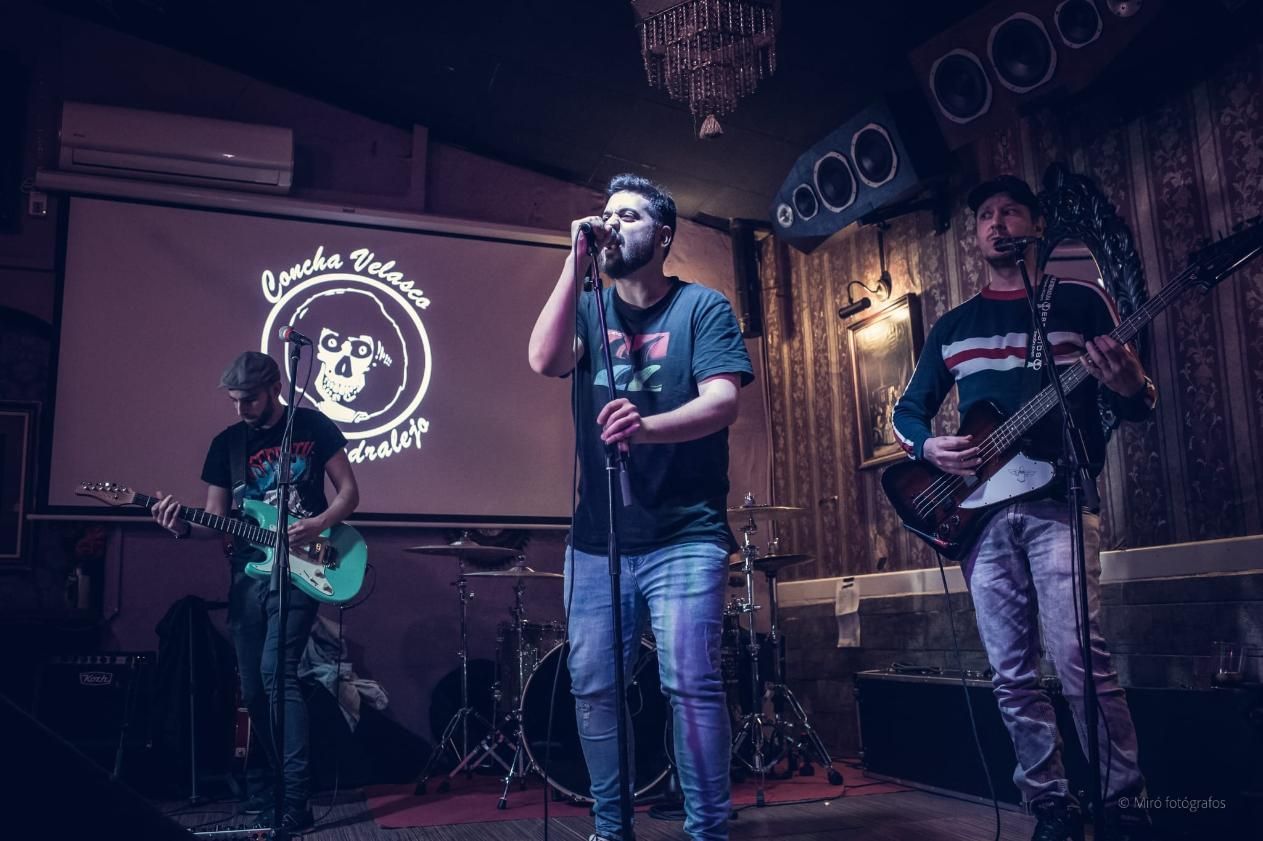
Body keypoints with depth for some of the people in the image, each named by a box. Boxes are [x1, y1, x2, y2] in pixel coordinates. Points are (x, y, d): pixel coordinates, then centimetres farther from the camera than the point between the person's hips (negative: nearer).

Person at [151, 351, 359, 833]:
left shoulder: (313, 426, -1)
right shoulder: (227, 442, 9)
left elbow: (349, 492, 0)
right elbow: (215, 519, 8)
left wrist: (317, 525, -18)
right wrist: (184, 527, -13)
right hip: (248, 571, 5)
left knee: (276, 672, -19)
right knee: (252, 687, 9)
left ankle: (295, 800, -16)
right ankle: (279, 778, 27)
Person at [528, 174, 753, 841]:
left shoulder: (702, 306, 0)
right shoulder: (589, 308, 10)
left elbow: (723, 402, -14)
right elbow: (544, 360, -10)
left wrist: (648, 426, -32)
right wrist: (575, 262, -10)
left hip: (684, 536, -4)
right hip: (595, 538, 4)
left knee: (691, 684, -9)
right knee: (592, 687, 7)